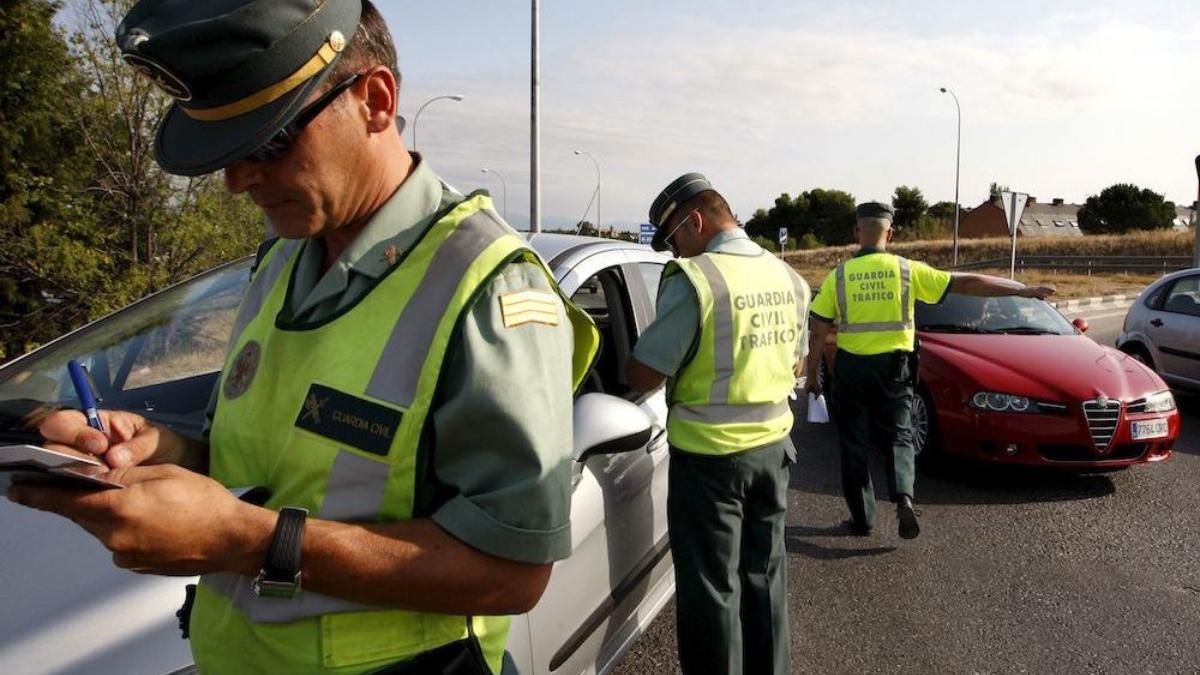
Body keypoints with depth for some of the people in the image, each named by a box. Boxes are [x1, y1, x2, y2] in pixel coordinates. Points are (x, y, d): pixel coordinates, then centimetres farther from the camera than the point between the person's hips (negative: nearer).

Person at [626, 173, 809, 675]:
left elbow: (642, 376, -17)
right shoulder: (789, 279, 5)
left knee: (711, 587, 6)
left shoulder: (693, 280, -19)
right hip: (772, 446, 7)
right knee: (765, 576, 20)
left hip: (708, 455, -7)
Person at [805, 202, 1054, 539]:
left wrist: (812, 375, 6)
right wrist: (1023, 290, 5)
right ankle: (903, 498, -8)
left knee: (854, 444, 10)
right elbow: (967, 284, -2)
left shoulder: (838, 275, -5)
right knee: (897, 437, 14)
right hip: (894, 367, 1)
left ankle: (862, 518, 14)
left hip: (851, 367, 0)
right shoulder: (907, 270, -4)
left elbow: (819, 333, -4)